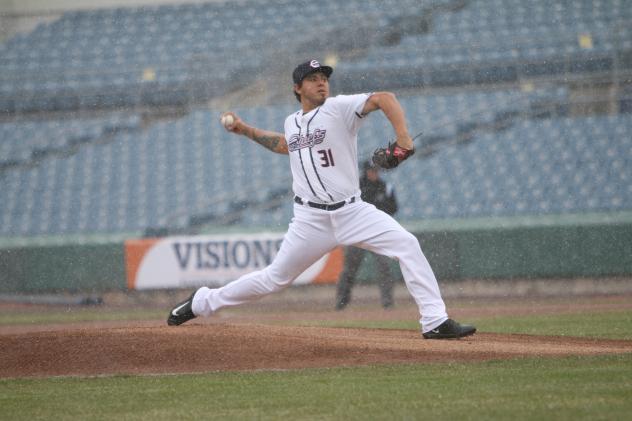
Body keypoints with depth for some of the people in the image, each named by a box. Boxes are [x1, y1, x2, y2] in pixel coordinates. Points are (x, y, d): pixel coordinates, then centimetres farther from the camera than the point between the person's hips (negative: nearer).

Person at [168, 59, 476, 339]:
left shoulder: (338, 108, -4)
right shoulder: (292, 123, 12)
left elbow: (383, 99, -20)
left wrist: (403, 137, -34)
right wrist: (245, 130, 31)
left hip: (352, 212, -2)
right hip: (311, 220, 2)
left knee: (407, 245, -21)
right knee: (275, 278, 6)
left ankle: (435, 322, -18)